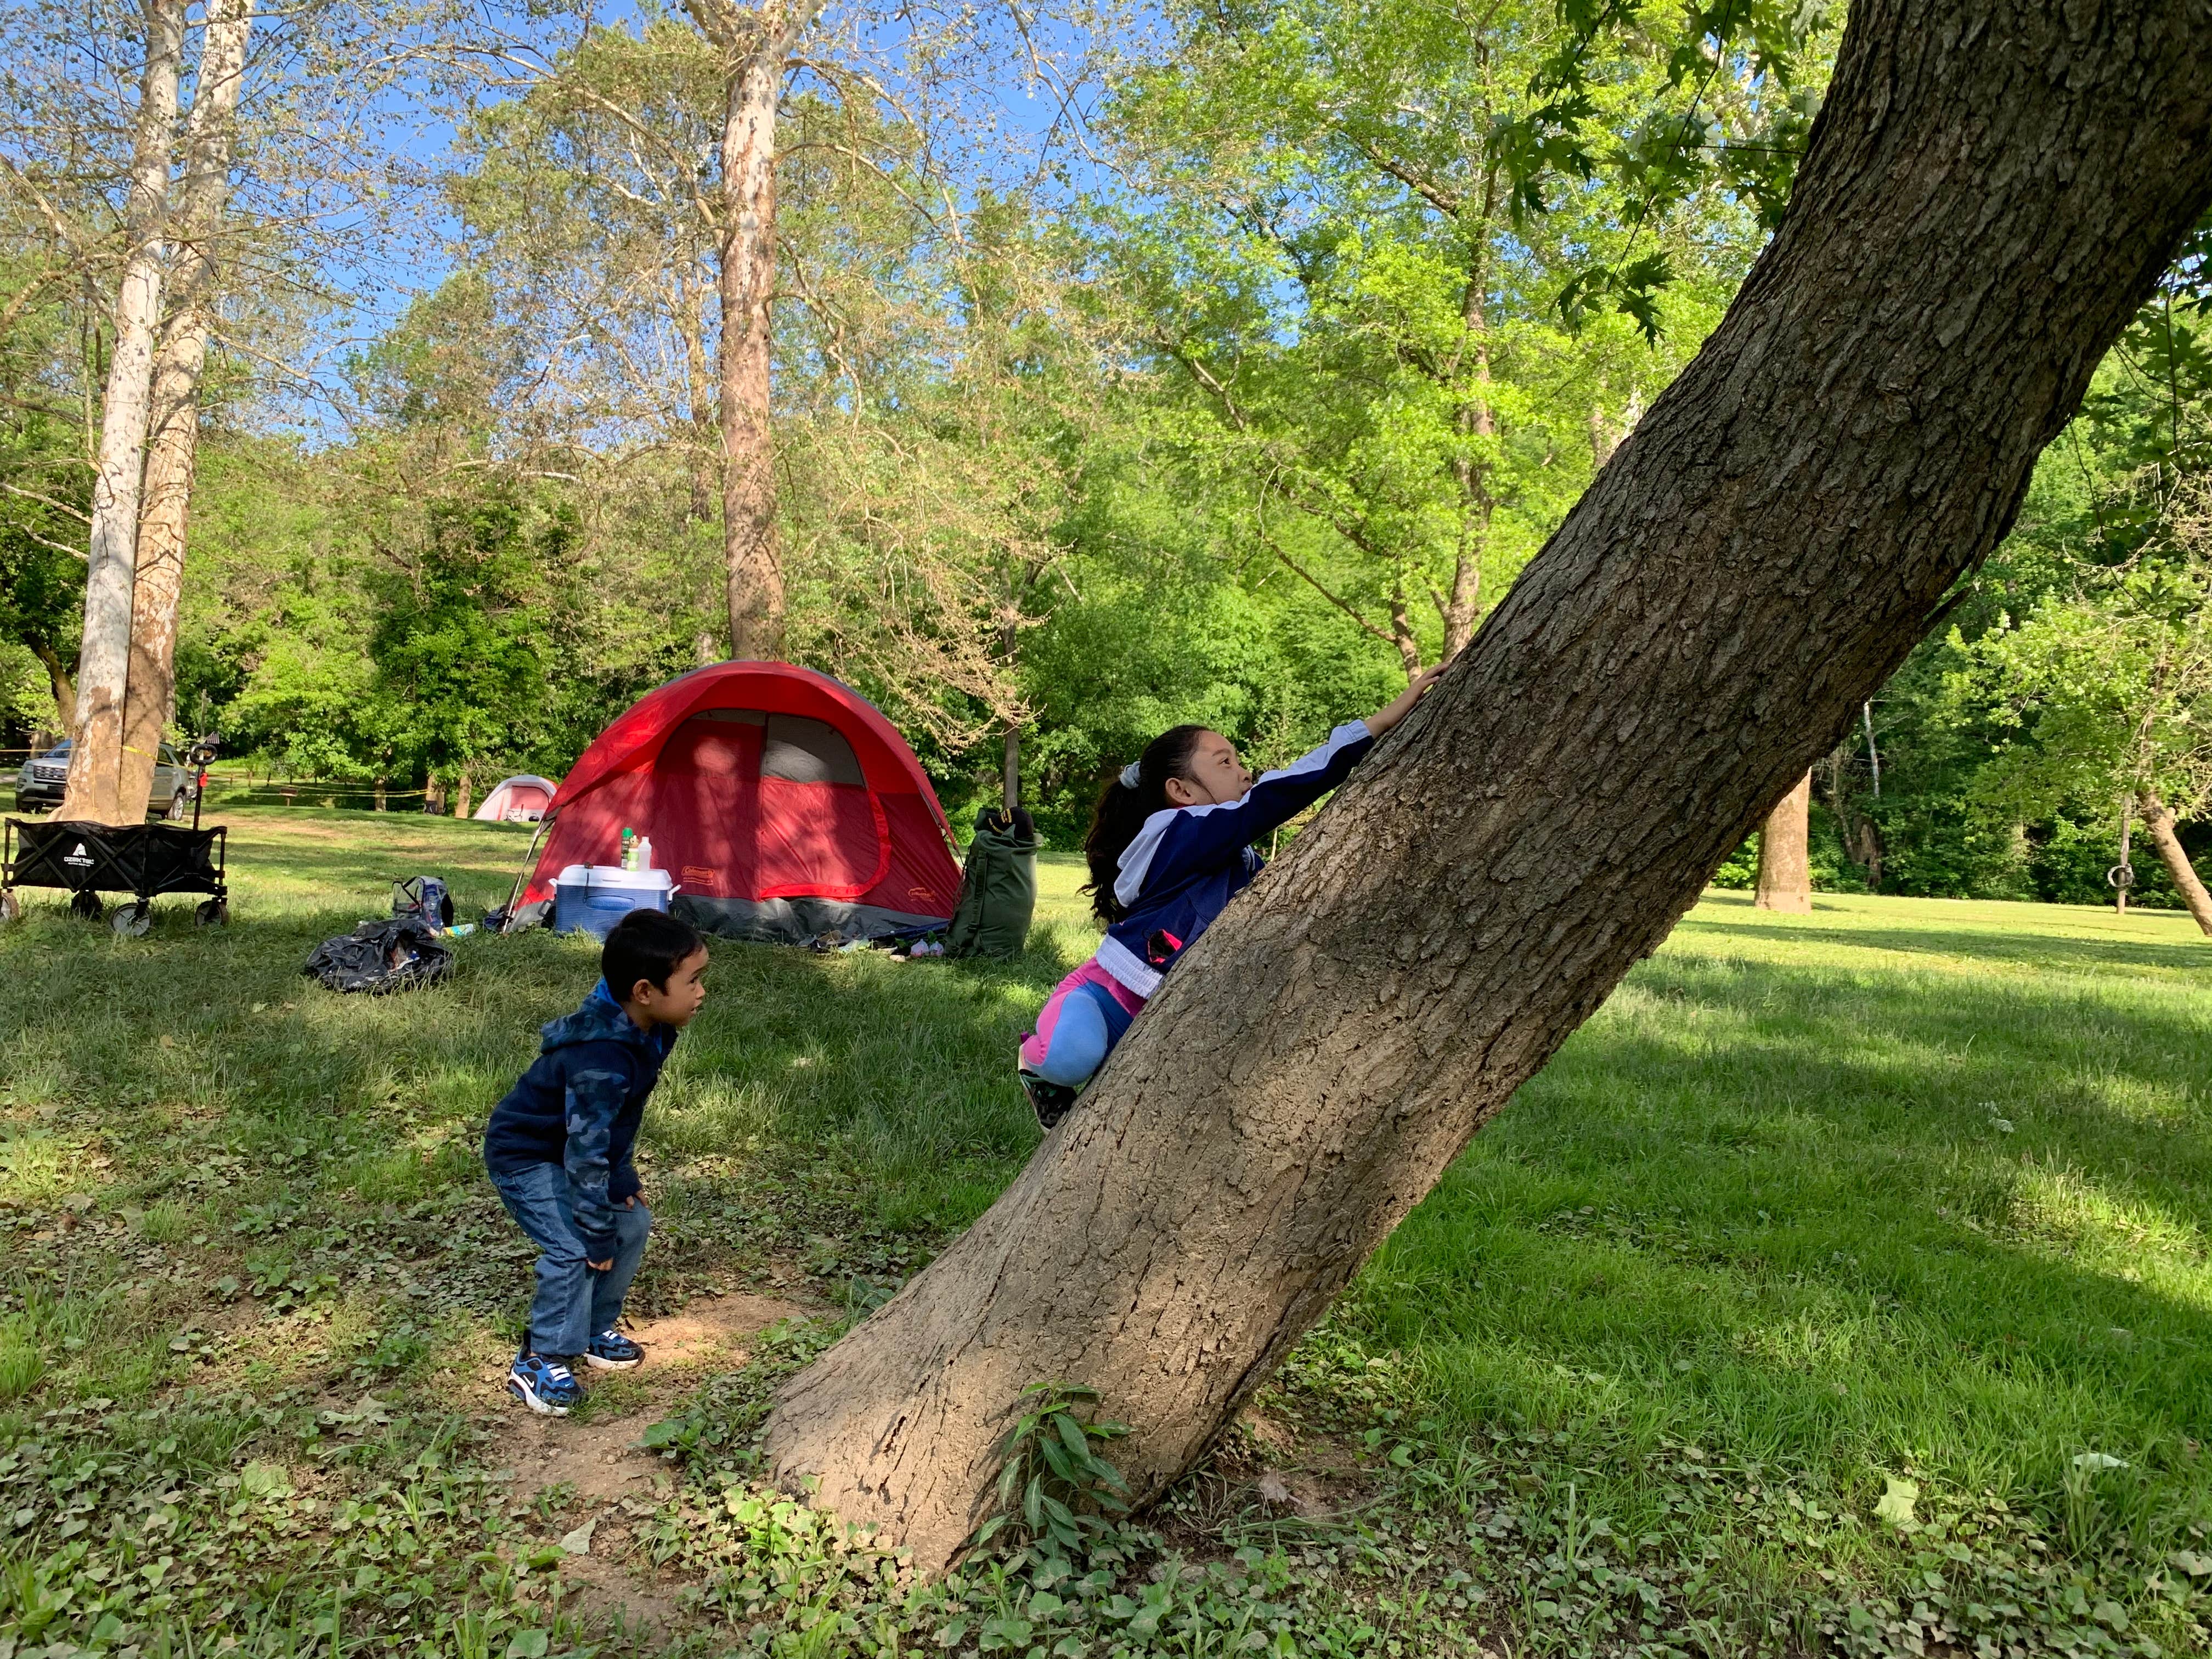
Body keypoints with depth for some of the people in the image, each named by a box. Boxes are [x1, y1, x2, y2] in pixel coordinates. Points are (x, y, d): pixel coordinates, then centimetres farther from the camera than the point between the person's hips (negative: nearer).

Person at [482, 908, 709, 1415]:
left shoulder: (649, 1032, -12)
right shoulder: (602, 1062, -39)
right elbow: (586, 1152, -32)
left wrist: (623, 1180, 3)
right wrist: (597, 1236, -24)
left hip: (571, 1148, 9)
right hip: (524, 1157, -9)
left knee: (633, 1222, 8)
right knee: (574, 1250, -17)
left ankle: (594, 1331, 24)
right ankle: (539, 1364, 0)